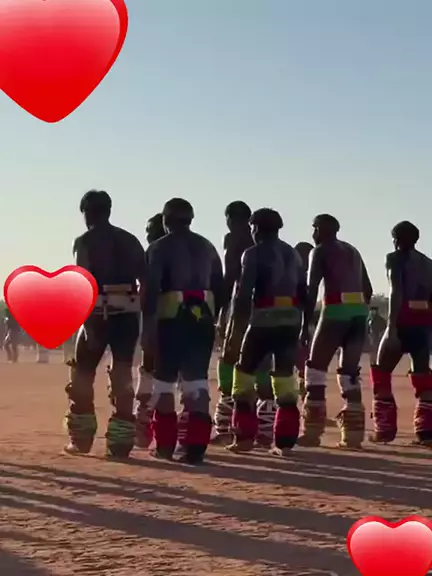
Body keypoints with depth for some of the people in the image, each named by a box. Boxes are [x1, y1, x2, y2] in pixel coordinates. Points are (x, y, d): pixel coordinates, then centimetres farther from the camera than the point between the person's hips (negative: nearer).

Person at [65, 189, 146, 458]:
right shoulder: (130, 240, 14)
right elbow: (146, 281, 8)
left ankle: (81, 439, 13)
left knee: (83, 374, 10)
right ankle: (120, 442, 2)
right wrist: (145, 318, 13)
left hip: (100, 314, -4)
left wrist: (88, 324, -13)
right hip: (128, 315, 4)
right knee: (122, 377, 5)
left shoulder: (85, 241, -1)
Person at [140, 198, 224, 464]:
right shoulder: (207, 247, 15)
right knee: (197, 382, 5)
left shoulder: (160, 247, -1)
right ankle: (196, 447, -4)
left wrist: (148, 327, -11)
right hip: (203, 319, 4)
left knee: (164, 382, 7)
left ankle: (165, 445, 11)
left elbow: (151, 289, -10)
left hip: (172, 319, -4)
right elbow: (219, 289, 13)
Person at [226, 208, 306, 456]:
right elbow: (303, 293, 16)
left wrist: (236, 328, -8)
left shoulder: (254, 253, -2)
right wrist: (302, 325, 20)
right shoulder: (293, 253, 17)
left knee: (245, 371, 7)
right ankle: (284, 441, 3)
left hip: (264, 320, -5)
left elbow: (243, 293, -10)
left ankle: (244, 437, 3)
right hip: (291, 320, 5)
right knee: (285, 376, 7)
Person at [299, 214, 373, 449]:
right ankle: (353, 432, 4)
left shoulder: (321, 251, 2)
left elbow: (312, 289, -7)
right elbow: (367, 288, 20)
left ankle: (312, 430, 1)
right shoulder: (353, 251, 23)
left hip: (336, 311, -6)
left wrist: (305, 325, -9)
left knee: (316, 367, 5)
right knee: (350, 371, 11)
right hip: (359, 312, 6)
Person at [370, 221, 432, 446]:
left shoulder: (395, 258, -1)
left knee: (381, 373, 7)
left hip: (404, 320, -5)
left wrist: (391, 326, -19)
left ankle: (385, 428, 2)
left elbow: (396, 292, -14)